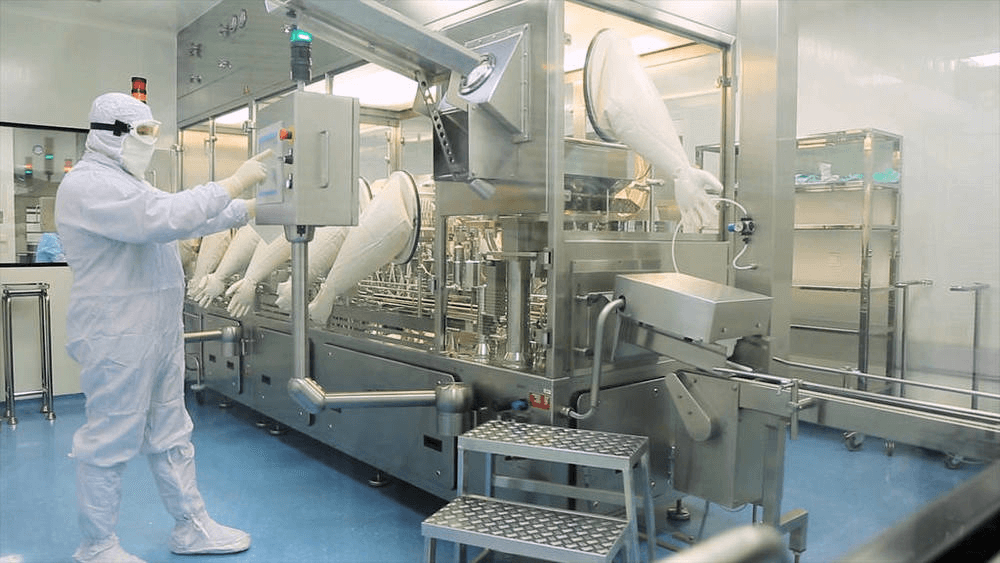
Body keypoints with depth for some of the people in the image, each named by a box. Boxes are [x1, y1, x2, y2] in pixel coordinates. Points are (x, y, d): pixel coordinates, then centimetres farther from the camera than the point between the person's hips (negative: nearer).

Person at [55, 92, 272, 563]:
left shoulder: (125, 181, 18)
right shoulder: (87, 185, -16)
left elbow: (189, 217, 21)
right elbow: (166, 218, -29)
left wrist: (252, 209, 12)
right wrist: (234, 183, -25)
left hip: (159, 332, 10)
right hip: (119, 339, -10)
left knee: (171, 437, 16)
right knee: (109, 444, 3)